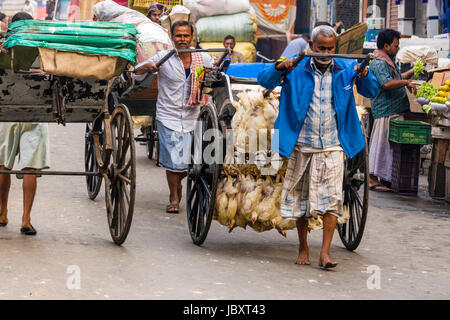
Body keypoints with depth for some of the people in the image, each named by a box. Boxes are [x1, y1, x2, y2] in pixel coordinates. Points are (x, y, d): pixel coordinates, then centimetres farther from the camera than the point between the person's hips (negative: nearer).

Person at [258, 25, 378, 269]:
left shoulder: (346, 69, 4)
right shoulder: (296, 69, 0)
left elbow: (371, 91, 4)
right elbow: (264, 81, -5)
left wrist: (364, 76, -17)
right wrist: (279, 67, -25)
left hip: (332, 148, 0)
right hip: (301, 146, 0)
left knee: (331, 199, -8)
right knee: (301, 198, 9)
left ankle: (325, 253, -7)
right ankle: (303, 249, 24)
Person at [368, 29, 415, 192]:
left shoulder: (389, 61, 19)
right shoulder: (379, 63, -15)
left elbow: (396, 79, 35)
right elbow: (387, 83, -29)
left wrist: (412, 72, 26)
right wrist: (406, 83, -20)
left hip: (394, 110, 10)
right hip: (386, 112, -10)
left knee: (392, 145, 13)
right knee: (382, 144, -7)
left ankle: (385, 178, 19)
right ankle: (373, 179, -3)